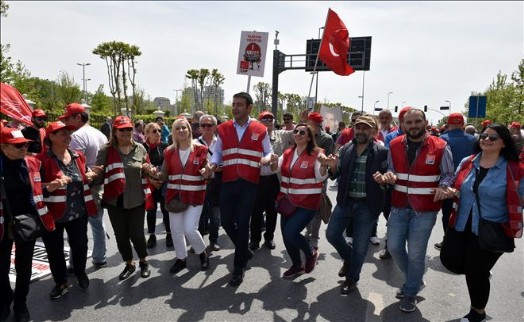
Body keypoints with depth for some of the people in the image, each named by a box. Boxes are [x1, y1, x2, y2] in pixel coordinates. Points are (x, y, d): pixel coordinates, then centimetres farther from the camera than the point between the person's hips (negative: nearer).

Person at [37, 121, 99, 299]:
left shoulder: (78, 156, 4)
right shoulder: (42, 159, -13)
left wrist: (90, 177, -4)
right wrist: (51, 187, -33)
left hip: (79, 212, 4)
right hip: (53, 214, -4)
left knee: (80, 245, 15)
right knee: (54, 250, 10)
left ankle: (81, 273, 41)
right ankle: (61, 283, 31)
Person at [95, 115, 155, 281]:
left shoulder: (140, 148, 1)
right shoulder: (106, 150, -5)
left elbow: (147, 172, 12)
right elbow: (98, 173, -2)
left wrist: (149, 170, -10)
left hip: (136, 200, 0)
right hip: (115, 200, 1)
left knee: (137, 234, 5)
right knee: (121, 236, 13)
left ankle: (144, 261, 33)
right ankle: (129, 264, 36)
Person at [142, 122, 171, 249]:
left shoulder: (165, 146, 0)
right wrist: (150, 180, -12)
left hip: (164, 183, 0)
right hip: (149, 184, 0)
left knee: (166, 209, 5)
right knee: (151, 210, 8)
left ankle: (169, 234, 18)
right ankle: (152, 235, 21)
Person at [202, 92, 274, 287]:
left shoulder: (260, 130, 1)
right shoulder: (223, 129, 7)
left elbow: (269, 151, 7)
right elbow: (217, 152, 10)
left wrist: (267, 159, -16)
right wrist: (212, 165, -10)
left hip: (249, 183, -3)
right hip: (228, 182, 3)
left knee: (242, 223, 0)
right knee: (226, 221, 6)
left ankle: (239, 267, 16)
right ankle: (244, 250, 35)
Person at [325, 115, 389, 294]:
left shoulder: (382, 152, -9)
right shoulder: (345, 149, 3)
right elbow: (336, 174, 10)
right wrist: (333, 167, -12)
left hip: (367, 205, -4)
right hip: (345, 201, 4)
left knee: (360, 245, 7)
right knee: (332, 234, 9)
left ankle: (352, 278, 31)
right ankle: (348, 259, 38)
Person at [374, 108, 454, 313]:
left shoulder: (440, 147, -8)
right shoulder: (395, 145, 2)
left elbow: (448, 174, 0)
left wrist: (443, 187, -19)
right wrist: (387, 176, -11)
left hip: (425, 209, -3)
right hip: (399, 206, 4)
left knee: (416, 253, 5)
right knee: (394, 247, 8)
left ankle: (411, 293, 27)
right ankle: (414, 279, 36)